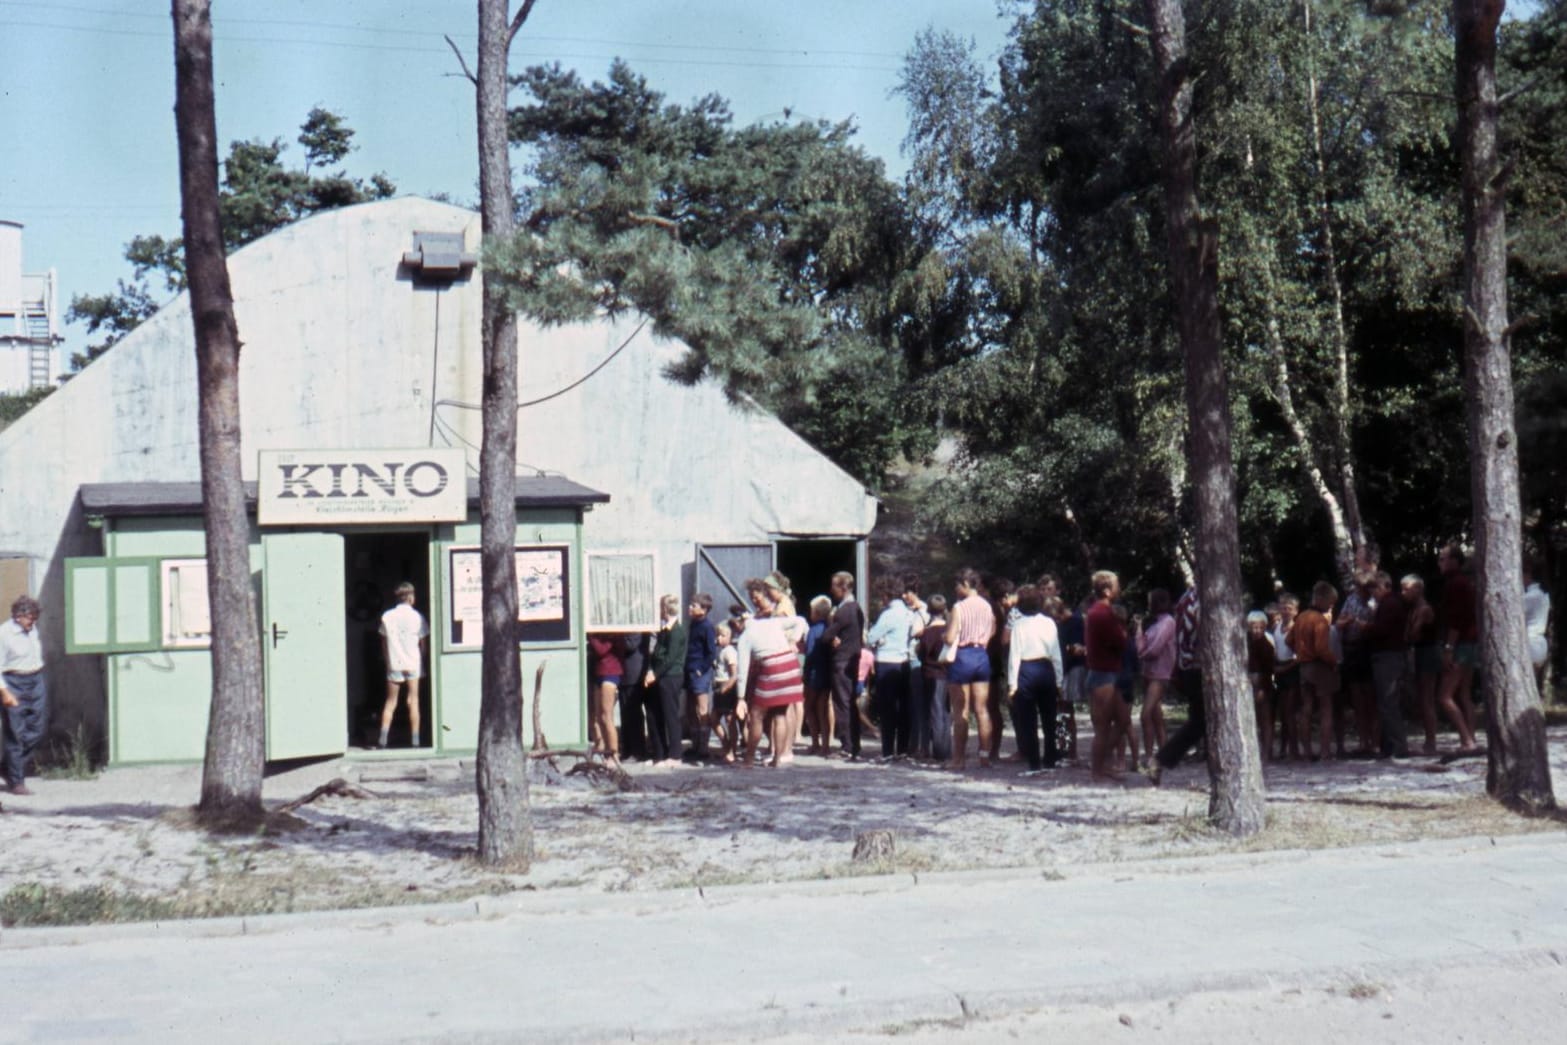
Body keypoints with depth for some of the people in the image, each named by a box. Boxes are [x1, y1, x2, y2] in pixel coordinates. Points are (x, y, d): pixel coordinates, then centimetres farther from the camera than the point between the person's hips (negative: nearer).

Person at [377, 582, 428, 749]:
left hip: (394, 665, 2)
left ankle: (383, 740, -1)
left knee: (390, 702, 8)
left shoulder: (387, 617, 1)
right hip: (413, 664, -2)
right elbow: (423, 643, -1)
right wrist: (421, 658, 14)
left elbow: (384, 643, 6)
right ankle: (414, 741, 1)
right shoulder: (417, 617, -5)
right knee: (413, 701, 3)